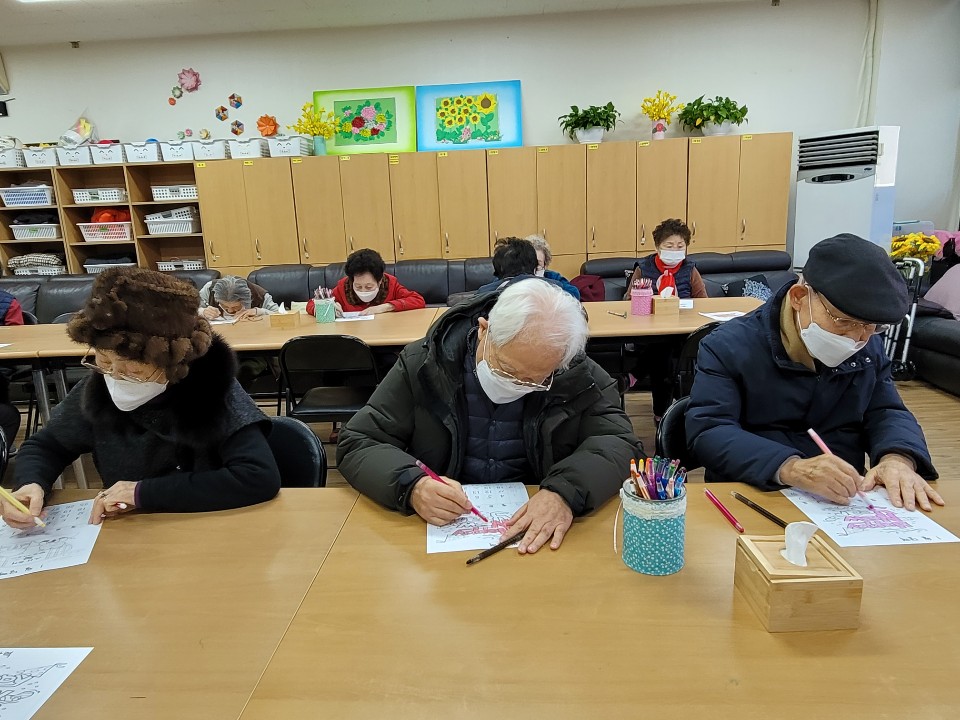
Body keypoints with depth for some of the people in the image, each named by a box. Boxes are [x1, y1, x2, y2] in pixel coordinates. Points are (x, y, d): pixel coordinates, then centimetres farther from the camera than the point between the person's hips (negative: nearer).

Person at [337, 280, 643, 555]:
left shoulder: (578, 376, -6)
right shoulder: (423, 365, -8)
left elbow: (619, 442, -10)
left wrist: (567, 491, -29)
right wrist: (410, 485, -24)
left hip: (540, 535, 1)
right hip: (439, 527, -1)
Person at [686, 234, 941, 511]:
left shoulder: (867, 347, 9)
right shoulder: (729, 347, -11)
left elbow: (886, 412, 10)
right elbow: (707, 431, -20)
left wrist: (898, 458, -13)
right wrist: (790, 468, -34)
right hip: (750, 501, -5)